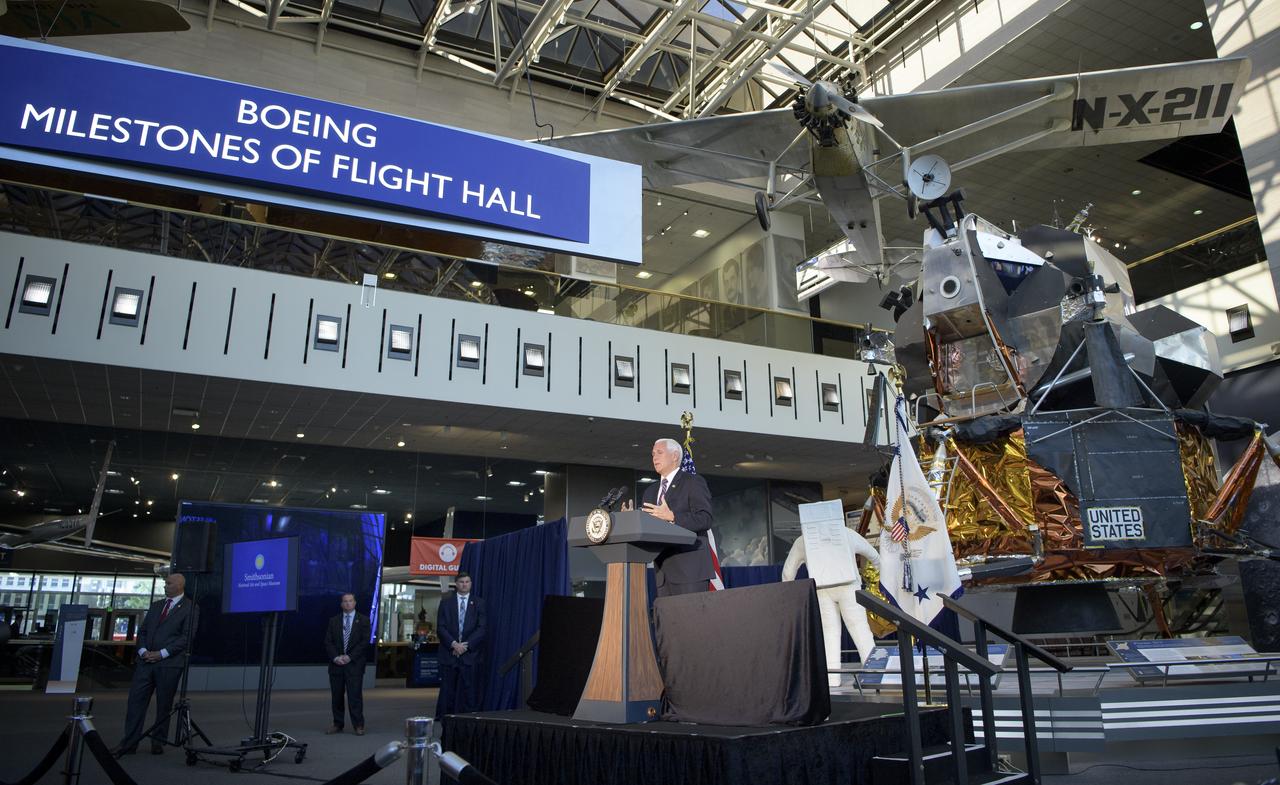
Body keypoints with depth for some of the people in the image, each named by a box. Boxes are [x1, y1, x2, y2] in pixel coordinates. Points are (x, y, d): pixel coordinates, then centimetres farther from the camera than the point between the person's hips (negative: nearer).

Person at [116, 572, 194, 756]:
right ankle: (129, 743, 6)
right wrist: (143, 650, -2)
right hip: (146, 660, 5)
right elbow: (142, 631, 16)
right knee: (136, 700, 1)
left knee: (164, 704, 3)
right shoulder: (156, 605, 18)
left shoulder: (189, 607, -3)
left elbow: (186, 636, -10)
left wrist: (161, 653, -14)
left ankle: (158, 741, 15)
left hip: (169, 663, -5)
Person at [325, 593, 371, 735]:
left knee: (355, 695, -5)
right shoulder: (333, 621, 12)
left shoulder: (363, 620, 4)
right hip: (336, 664, 3)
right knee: (336, 696, 6)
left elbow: (365, 642, -3)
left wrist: (350, 656, -11)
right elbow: (328, 642, 6)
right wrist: (335, 657, -9)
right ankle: (337, 725, 16)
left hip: (354, 664, -3)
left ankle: (358, 726, -1)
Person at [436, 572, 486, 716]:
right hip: (449, 654, 0)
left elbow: (482, 628, 0)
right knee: (447, 691, 0)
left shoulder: (479, 603, 8)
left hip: (470, 654, 0)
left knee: (469, 691, -4)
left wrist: (466, 645, -10)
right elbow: (440, 627, 2)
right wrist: (454, 644, -11)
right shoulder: (446, 602, 9)